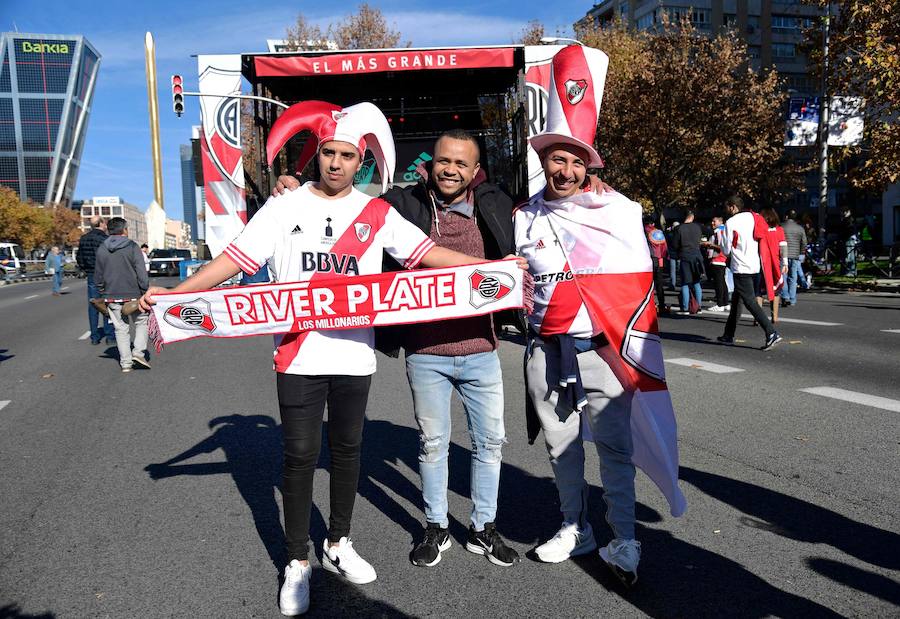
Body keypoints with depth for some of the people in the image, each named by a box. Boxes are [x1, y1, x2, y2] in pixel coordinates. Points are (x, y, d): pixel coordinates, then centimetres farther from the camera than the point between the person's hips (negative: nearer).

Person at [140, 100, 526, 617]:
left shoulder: (377, 213, 5)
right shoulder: (285, 207, 1)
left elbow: (427, 253, 2)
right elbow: (237, 257, -5)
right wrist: (174, 291, -15)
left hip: (354, 355, 2)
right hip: (299, 356, -2)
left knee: (348, 450, 13)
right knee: (301, 455, 3)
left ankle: (338, 544, 33)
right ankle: (298, 562, 20)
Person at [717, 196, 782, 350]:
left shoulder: (731, 222, -9)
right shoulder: (752, 218, 13)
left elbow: (727, 250, -7)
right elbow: (758, 241, 17)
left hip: (741, 268, -8)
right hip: (754, 266, 8)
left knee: (750, 301, -9)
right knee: (736, 300, 15)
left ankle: (771, 333, -17)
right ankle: (729, 335, 22)